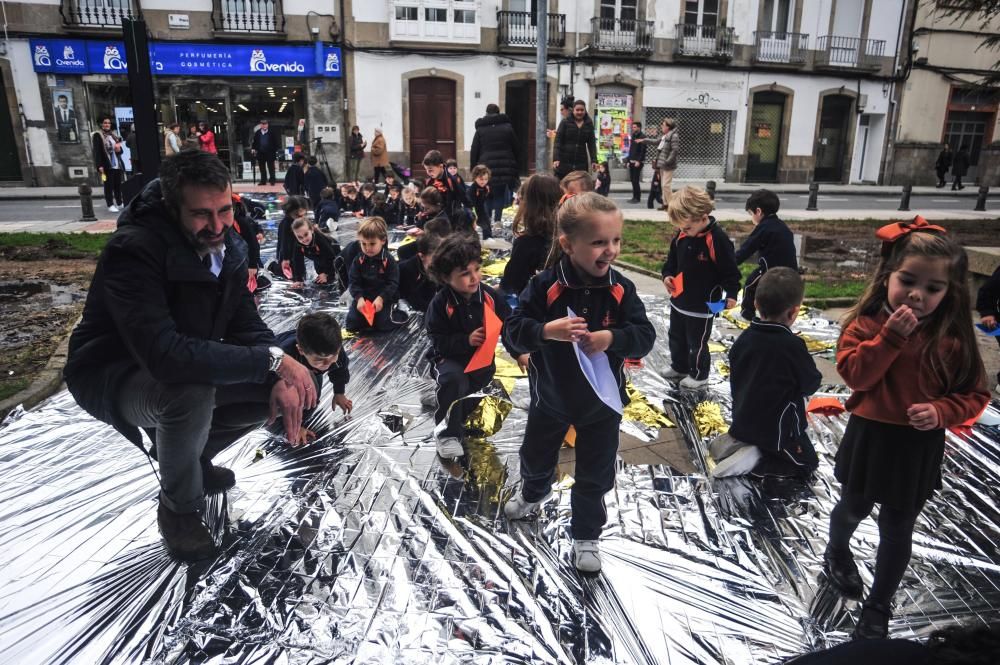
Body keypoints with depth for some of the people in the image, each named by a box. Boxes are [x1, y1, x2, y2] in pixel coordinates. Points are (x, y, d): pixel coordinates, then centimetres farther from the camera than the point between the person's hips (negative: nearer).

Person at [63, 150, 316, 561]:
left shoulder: (225, 246, -8)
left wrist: (280, 379, -24)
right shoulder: (133, 251, -31)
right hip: (112, 375, -6)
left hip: (187, 368, 7)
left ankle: (191, 457, 16)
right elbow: (164, 354, -43)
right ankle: (178, 509, -8)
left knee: (280, 388, -9)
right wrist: (272, 360, -40)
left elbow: (246, 325, -4)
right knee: (191, 393, -38)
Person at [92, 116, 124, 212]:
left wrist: (119, 149, -2)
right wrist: (100, 165, -16)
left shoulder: (114, 135, 16)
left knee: (118, 185, 10)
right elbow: (97, 151, -8)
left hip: (117, 165, 6)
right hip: (107, 166, -5)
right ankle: (110, 205, 1)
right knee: (109, 186, -3)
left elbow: (121, 150, 23)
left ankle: (119, 203, 19)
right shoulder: (98, 136, -2)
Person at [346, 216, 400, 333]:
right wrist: (359, 298, -20)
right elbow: (353, 282, -4)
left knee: (384, 325, -16)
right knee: (351, 325, -8)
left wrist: (381, 298, -23)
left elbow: (393, 283, -11)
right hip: (363, 297, 3)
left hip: (383, 297, -2)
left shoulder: (389, 260, -11)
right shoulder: (358, 261, -3)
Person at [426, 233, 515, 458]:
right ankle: (447, 432, -12)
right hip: (451, 357, -4)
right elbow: (438, 341, -16)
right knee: (454, 379, -31)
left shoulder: (489, 296, -10)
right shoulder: (440, 303, -15)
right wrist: (466, 340, -29)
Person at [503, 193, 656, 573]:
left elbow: (645, 336, -14)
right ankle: (534, 493, 58)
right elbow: (513, 332, -20)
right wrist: (547, 331, -38)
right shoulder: (545, 286, -20)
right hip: (550, 396, 0)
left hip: (601, 401, 0)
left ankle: (586, 535, 34)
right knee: (536, 457, 25)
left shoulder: (621, 290, -14)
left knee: (595, 476, 12)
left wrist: (611, 338, -33)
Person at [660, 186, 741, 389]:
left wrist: (731, 294, -24)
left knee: (697, 342, 8)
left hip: (702, 305, -7)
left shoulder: (718, 239, -23)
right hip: (679, 301, 7)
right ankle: (679, 367, 42)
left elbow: (730, 270, -17)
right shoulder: (681, 236, -5)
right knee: (676, 337, 22)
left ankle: (699, 374, 28)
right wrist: (667, 275, -4)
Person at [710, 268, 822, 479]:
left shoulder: (744, 338, -5)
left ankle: (735, 443, 4)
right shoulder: (792, 345, -22)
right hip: (778, 428, -6)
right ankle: (755, 460, -10)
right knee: (806, 463, 12)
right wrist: (803, 358, 9)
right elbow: (811, 384, -7)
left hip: (743, 421, 6)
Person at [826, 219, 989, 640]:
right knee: (854, 508, 21)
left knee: (897, 529, 12)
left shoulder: (953, 338, -7)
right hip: (870, 437, -1)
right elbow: (855, 375, -22)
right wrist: (891, 336, -30)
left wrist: (943, 411, -20)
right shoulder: (866, 324, -11)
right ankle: (837, 554, 54)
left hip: (920, 447, 1)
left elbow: (974, 394, -1)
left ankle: (878, 608, 31)